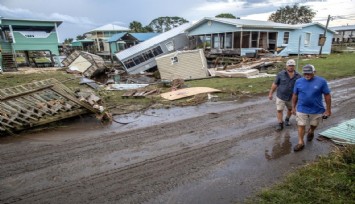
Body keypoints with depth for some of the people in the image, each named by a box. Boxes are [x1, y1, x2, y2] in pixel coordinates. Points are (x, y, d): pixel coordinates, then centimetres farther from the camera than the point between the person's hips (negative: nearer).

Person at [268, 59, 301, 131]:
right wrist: (271, 93, -3)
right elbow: (275, 84, -4)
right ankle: (280, 124, 11)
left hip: (291, 97, 2)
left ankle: (287, 119, 46)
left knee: (290, 109, 20)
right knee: (279, 110, -2)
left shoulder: (298, 76, -6)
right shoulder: (281, 74, -10)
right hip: (280, 96, -2)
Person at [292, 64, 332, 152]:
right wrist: (293, 107, 6)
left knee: (314, 125, 21)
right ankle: (300, 143, 17)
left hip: (317, 110, 0)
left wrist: (328, 109, -5)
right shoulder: (298, 81, -6)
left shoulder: (321, 81, -11)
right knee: (301, 126, 4)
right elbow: (295, 95, 3)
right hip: (301, 109, 0)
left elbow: (327, 95, -6)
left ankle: (311, 132, 52)